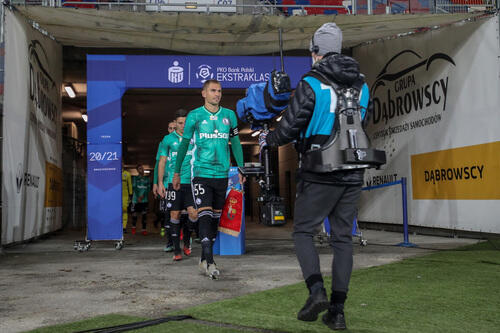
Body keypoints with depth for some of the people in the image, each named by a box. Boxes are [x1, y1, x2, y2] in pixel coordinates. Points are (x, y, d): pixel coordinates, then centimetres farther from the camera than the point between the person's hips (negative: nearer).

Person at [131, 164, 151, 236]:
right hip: (136, 199, -1)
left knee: (144, 214, -3)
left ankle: (144, 229, 1)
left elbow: (148, 188, 4)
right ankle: (133, 227, 19)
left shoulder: (147, 178, 12)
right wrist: (138, 197, -12)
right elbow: (134, 187, 0)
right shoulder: (135, 178, 8)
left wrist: (143, 195, -10)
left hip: (144, 199, 1)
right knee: (134, 214, 0)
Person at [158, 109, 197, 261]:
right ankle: (177, 250, 10)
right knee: (175, 215, 0)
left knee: (194, 214, -9)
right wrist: (160, 183, 2)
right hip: (174, 182, -1)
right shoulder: (168, 139, 6)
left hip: (191, 182, 1)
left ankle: (187, 238, 21)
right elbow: (162, 161, 9)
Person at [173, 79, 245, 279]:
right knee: (204, 215, -14)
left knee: (215, 217, 9)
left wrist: (241, 169, 5)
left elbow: (235, 143, 12)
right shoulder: (194, 116, 1)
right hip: (201, 173, -3)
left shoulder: (229, 115, 8)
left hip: (222, 174, 4)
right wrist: (176, 172, 8)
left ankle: (204, 260, 21)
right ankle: (209, 261, -16)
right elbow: (184, 144, 7)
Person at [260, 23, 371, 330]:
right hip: (352, 176, 5)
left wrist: (267, 139, 12)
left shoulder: (311, 85, -9)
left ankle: (317, 291, -7)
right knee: (343, 238, 9)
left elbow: (289, 128, -8)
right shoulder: (362, 86, 9)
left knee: (303, 232, 10)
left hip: (320, 176, -5)